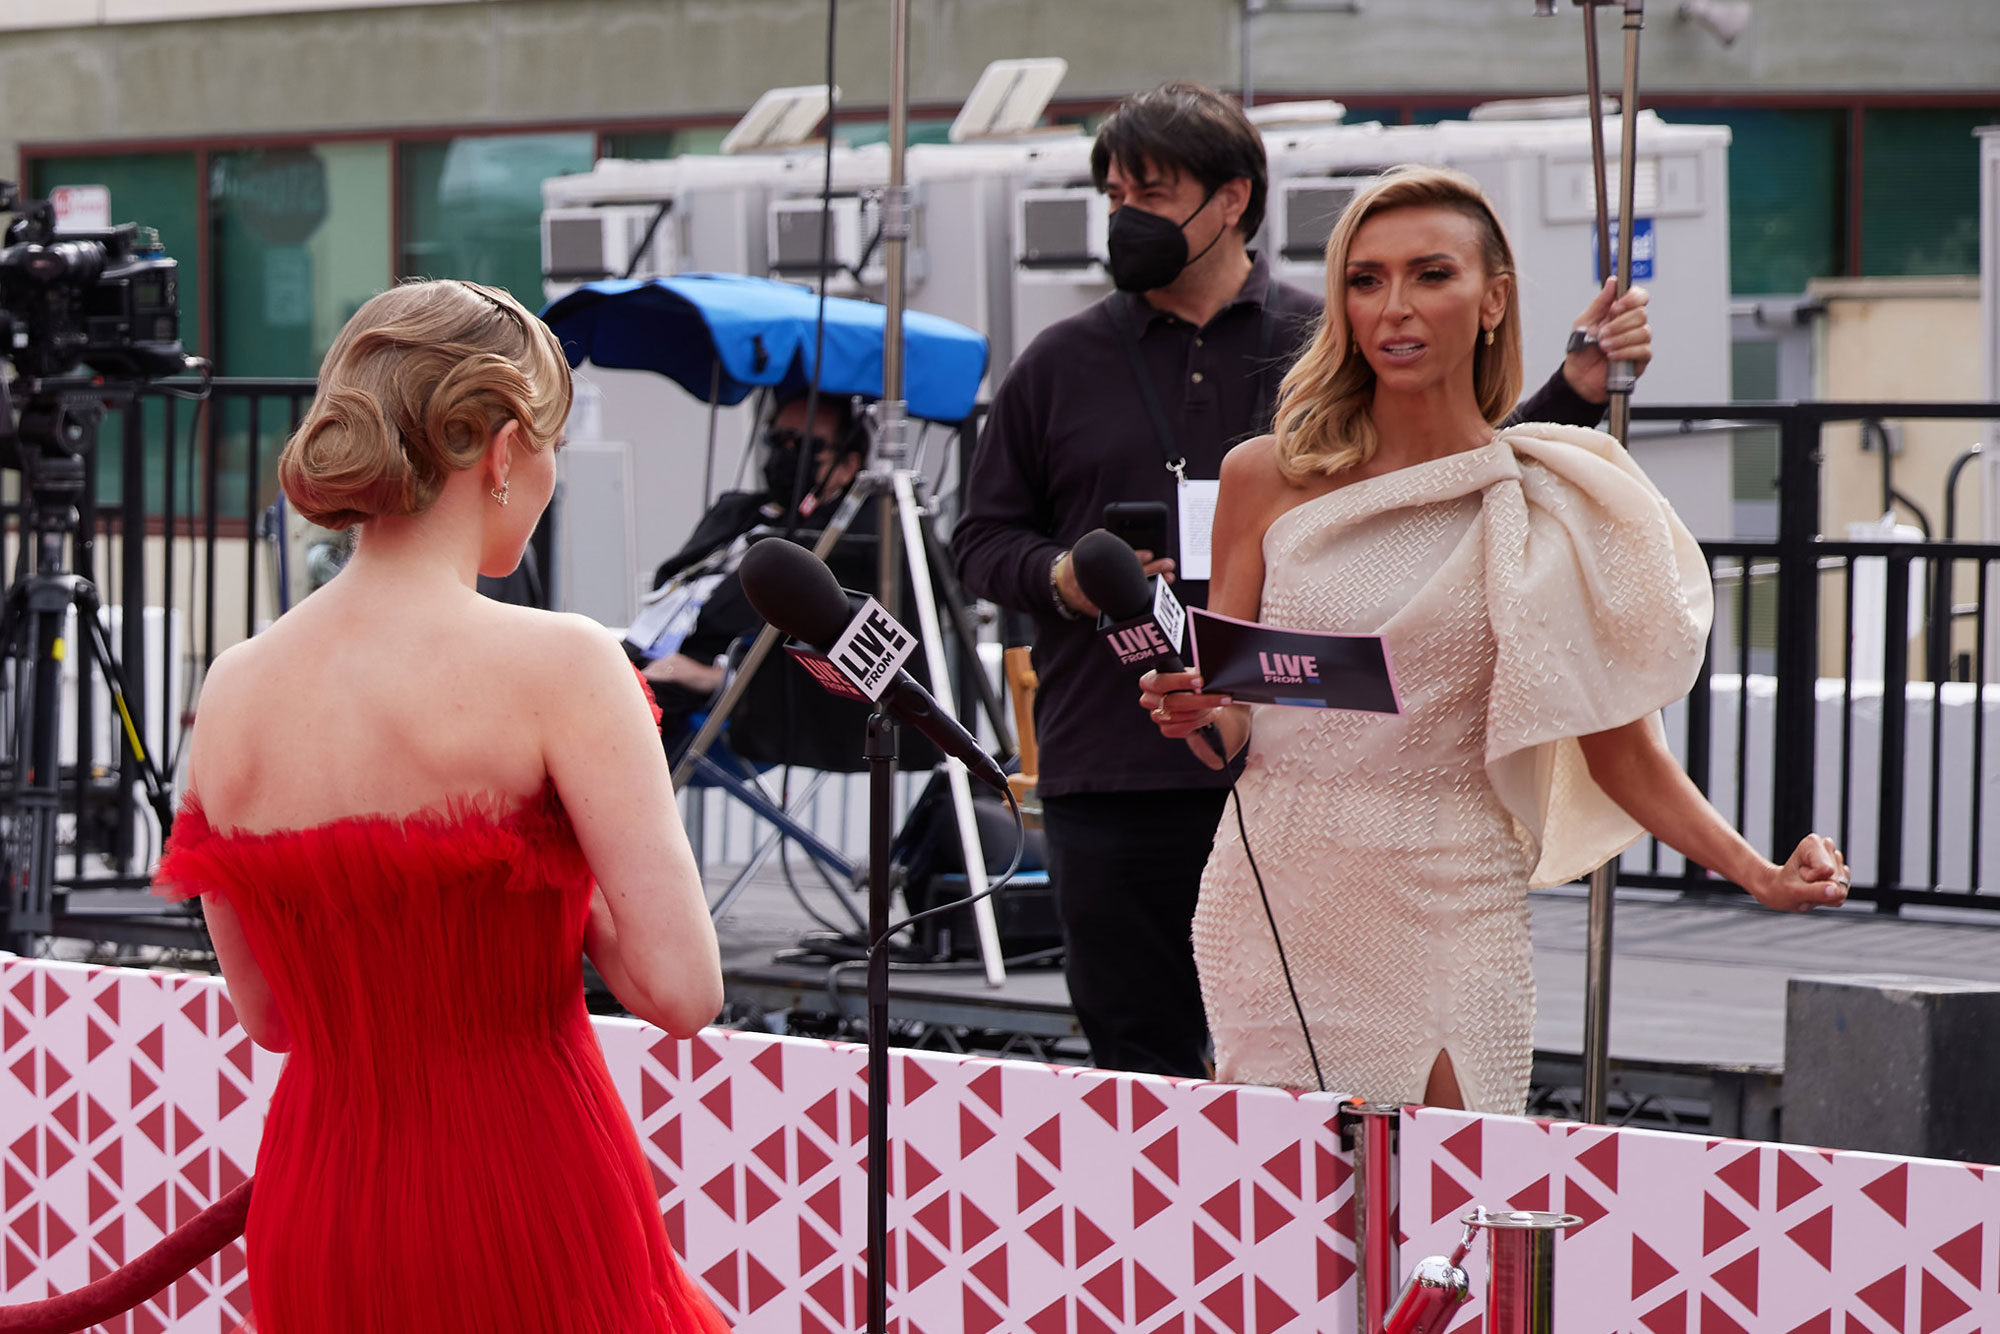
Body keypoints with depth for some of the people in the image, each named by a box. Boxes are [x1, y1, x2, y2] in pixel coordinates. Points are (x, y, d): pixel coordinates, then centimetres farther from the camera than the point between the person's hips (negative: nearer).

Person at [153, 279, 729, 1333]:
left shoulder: (232, 690, 3)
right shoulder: (555, 665, -13)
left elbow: (265, 1013, 13)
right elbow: (682, 988, -17)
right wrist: (567, 898, 2)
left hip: (311, 1240, 6)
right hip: (527, 1217, -6)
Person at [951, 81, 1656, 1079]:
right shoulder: (1061, 366, 10)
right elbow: (981, 540, 14)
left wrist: (1574, 392, -4)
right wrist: (1060, 578, -6)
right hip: (1110, 788, 1)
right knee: (1139, 1074, 5)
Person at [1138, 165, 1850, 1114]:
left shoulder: (1551, 509, 1)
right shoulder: (1266, 480, 5)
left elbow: (1621, 749, 3)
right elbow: (1229, 721, 10)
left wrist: (1759, 875, -9)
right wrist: (1193, 709, -13)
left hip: (1447, 915, -1)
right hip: (1273, 904, 1)